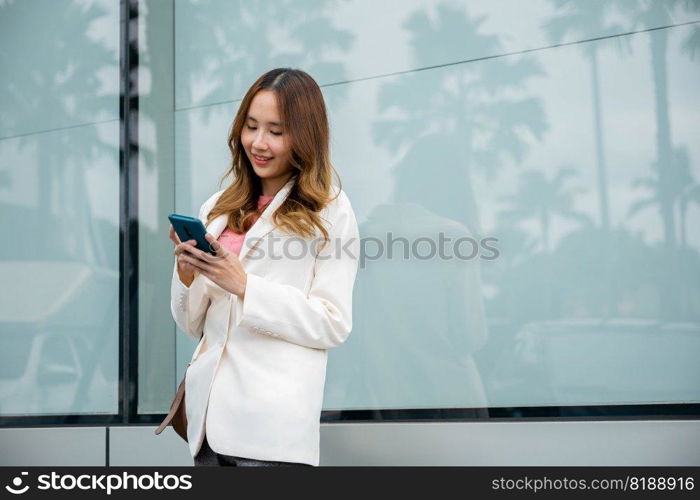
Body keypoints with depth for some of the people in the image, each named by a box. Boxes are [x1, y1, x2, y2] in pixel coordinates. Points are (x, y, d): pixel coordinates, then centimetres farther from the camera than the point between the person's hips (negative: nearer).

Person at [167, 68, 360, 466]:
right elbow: (193, 326, 16)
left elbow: (333, 325, -7)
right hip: (210, 415, 5)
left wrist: (244, 285, -15)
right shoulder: (218, 209, 13)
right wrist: (186, 273, -4)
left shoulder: (329, 210, -1)